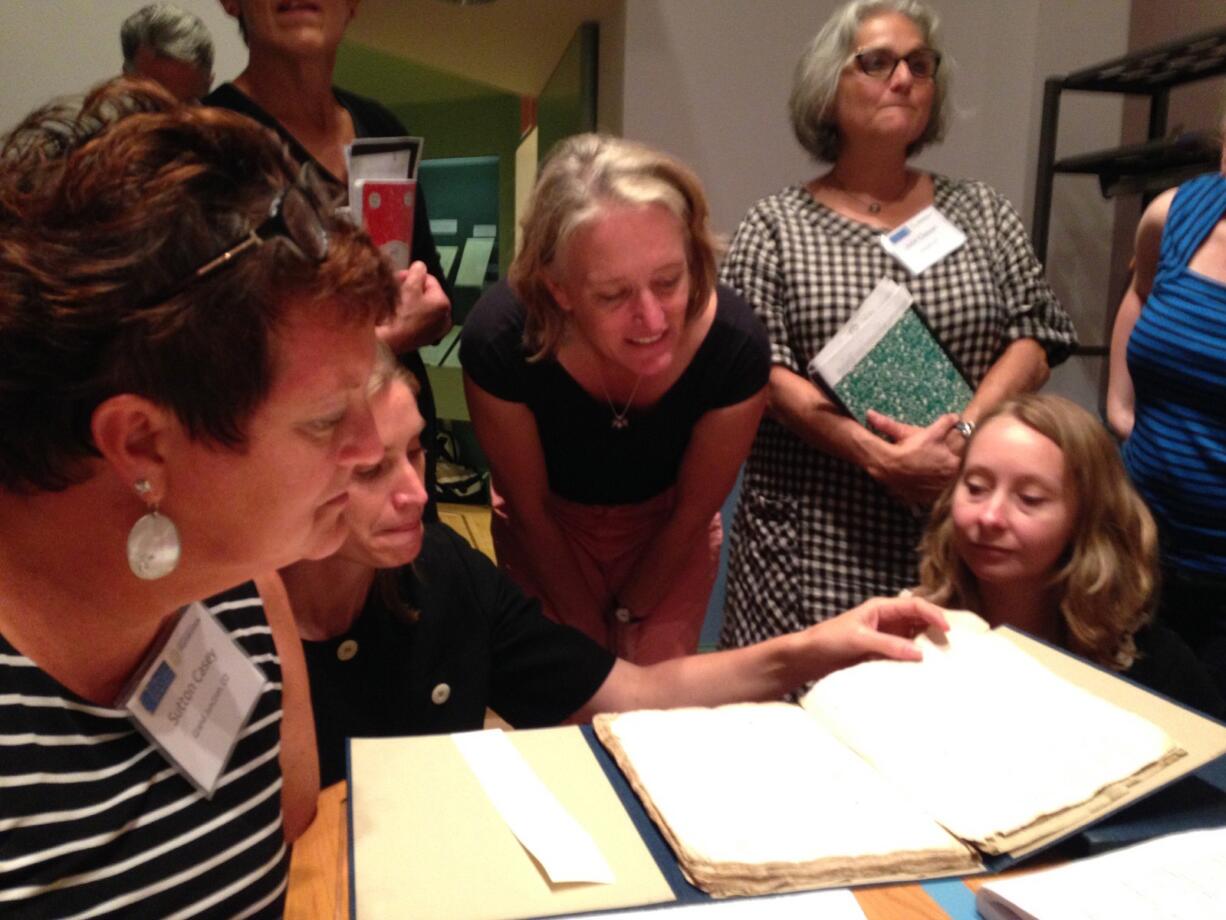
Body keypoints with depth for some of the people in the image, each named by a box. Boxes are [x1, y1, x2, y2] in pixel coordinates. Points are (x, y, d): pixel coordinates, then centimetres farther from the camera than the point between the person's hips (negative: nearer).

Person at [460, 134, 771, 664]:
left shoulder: (734, 345, -34)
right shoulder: (498, 340, -35)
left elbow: (693, 513, -15)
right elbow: (529, 510, -17)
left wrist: (628, 617, -2)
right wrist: (587, 628, -5)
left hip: (669, 541, 1)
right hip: (548, 535, 0)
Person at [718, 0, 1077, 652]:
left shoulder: (982, 213, 12)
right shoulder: (775, 226, 3)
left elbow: (1036, 335, 6)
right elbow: (759, 368, -7)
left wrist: (963, 430, -12)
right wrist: (880, 457, -17)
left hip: (961, 528, 3)